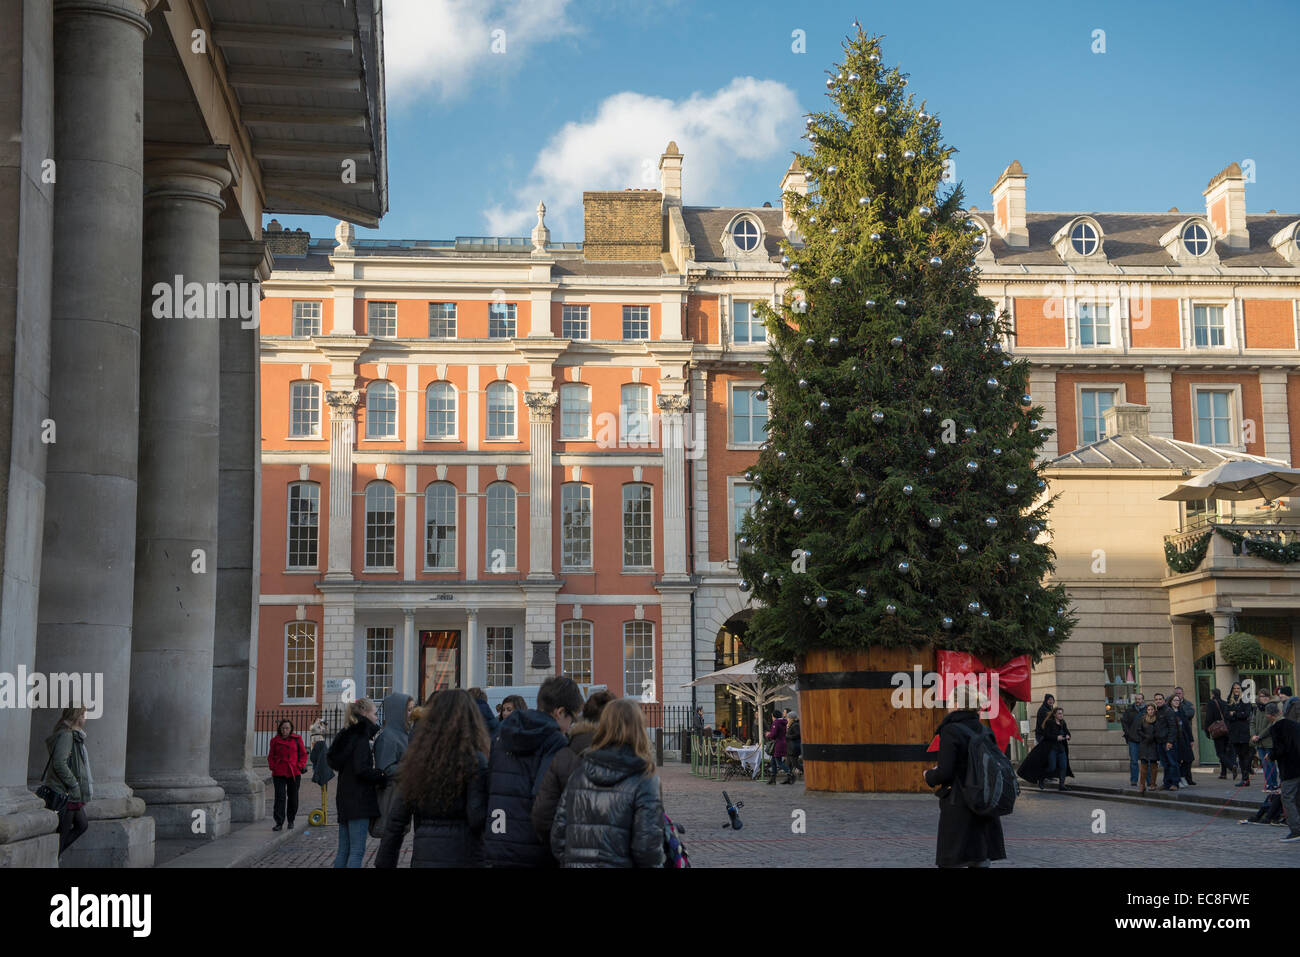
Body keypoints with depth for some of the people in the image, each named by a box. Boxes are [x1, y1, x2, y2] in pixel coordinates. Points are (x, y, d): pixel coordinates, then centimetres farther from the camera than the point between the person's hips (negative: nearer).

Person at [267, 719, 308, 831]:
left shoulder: (297, 739, 5)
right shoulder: (275, 741, 7)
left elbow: (303, 754, 9)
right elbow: (270, 756, 14)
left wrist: (300, 766, -4)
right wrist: (272, 766, -2)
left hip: (294, 773, 0)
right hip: (279, 773, 0)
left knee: (293, 798, 8)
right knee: (280, 797, -10)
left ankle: (291, 821, 25)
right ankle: (279, 823, -10)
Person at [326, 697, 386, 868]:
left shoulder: (348, 736, 15)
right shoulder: (361, 737, -12)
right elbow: (361, 769, -22)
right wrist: (383, 776, -10)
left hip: (344, 800, 9)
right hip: (358, 800, -9)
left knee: (343, 850, 11)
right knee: (357, 851, -9)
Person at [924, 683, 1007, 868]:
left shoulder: (951, 731, -13)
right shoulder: (984, 731, 8)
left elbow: (944, 773, -19)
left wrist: (929, 776, 4)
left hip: (958, 807, -7)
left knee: (951, 863, -1)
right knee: (981, 861, 12)